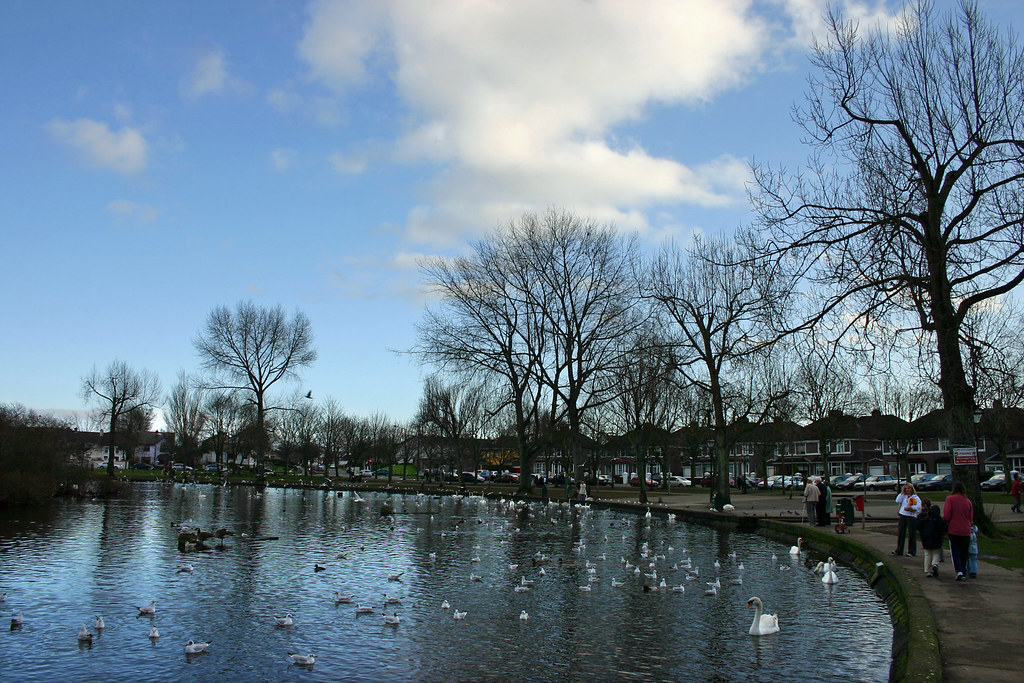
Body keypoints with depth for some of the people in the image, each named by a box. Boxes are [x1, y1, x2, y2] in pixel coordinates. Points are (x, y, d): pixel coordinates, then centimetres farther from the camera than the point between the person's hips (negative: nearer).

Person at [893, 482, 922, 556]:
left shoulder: (916, 497, -1)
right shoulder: (903, 496, 11)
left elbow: (918, 507, -10)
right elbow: (897, 501, -3)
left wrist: (909, 507, -16)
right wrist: (902, 492, 0)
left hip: (911, 517, -4)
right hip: (902, 516, 4)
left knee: (911, 534, -1)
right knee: (900, 533, 6)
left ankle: (911, 551, 7)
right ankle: (899, 550, 12)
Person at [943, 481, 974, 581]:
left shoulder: (950, 499, -8)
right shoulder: (968, 501, 3)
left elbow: (946, 516, -13)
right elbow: (971, 518, 8)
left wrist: (946, 525, 4)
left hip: (953, 530, -3)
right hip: (966, 531, 3)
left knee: (955, 551, 3)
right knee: (963, 552, 14)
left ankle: (959, 571, -13)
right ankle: (963, 573, 18)